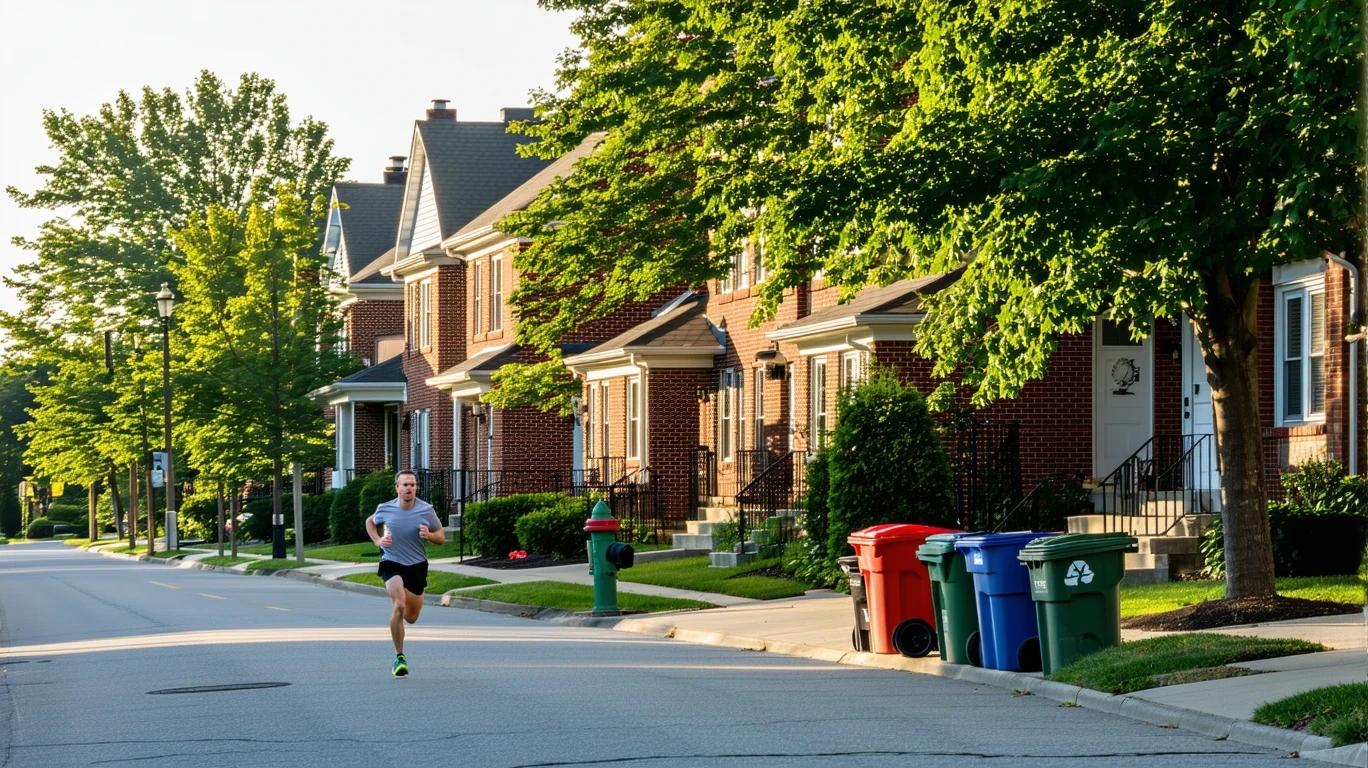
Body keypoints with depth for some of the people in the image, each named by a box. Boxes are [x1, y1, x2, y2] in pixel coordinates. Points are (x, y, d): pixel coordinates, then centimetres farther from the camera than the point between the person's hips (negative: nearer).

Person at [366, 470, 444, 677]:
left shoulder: (426, 510, -8)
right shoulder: (385, 509, -7)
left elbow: (441, 537, 3)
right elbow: (370, 522, 15)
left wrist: (429, 535, -19)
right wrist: (378, 541, -2)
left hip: (417, 566, 2)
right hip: (392, 564, -2)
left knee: (411, 618, 11)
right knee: (399, 605, -26)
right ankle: (399, 657, -15)